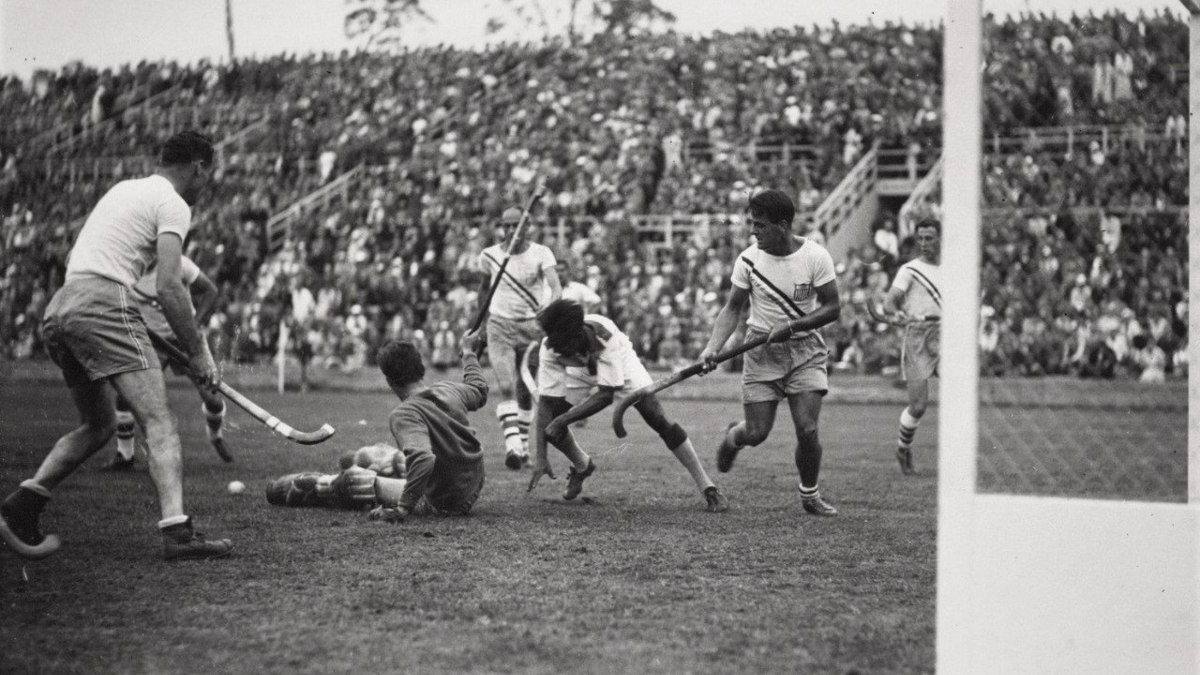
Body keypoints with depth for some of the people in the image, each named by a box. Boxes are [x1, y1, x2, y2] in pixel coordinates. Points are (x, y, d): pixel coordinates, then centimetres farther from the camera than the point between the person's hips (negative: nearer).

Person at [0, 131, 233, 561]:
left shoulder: (123, 188, 26)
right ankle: (177, 532, -27)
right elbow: (168, 287, -11)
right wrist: (197, 353, -5)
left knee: (99, 425, 18)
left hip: (58, 306, 9)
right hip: (102, 304, -9)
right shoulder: (172, 204, 0)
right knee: (158, 421, -13)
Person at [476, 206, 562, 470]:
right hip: (500, 326, 0)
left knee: (525, 392, 7)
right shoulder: (490, 256, 1)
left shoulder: (541, 254, -5)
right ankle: (512, 445, -26)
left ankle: (523, 445, 21)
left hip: (532, 326, 0)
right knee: (506, 387, -17)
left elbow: (556, 287, -18)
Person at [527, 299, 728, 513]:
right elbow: (546, 401, -32)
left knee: (658, 419, -18)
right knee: (548, 416, -14)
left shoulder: (605, 336, -43)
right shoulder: (549, 349, -35)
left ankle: (708, 488, -11)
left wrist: (562, 420, -44)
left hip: (618, 365, -3)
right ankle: (582, 466, 18)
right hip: (579, 375, 3)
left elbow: (606, 394, -39)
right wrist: (540, 457, -35)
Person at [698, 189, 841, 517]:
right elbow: (732, 308, 1)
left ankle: (809, 495, 12)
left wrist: (790, 327, -19)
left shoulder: (815, 256, -12)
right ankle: (732, 436, 35)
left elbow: (832, 308, -8)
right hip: (761, 353, 1)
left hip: (805, 350, -1)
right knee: (756, 433, -3)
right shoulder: (749, 260, -7)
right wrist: (712, 348, -13)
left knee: (807, 429, -12)